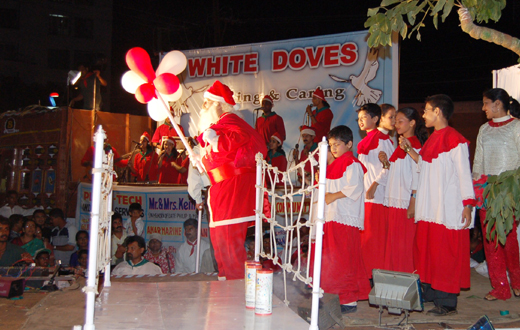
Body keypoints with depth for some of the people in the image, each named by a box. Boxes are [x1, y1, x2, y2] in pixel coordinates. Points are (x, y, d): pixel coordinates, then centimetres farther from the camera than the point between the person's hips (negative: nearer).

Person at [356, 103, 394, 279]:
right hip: (363, 194, 9)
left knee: (374, 235, -6)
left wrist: (375, 184, -20)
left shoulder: (382, 140, -8)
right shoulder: (365, 141, 19)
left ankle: (376, 273, 0)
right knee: (364, 234, 9)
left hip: (376, 194, -9)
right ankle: (365, 271, 15)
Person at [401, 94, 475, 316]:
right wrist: (410, 150, 11)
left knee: (446, 253, -3)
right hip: (428, 205, 9)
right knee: (427, 249, 12)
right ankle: (430, 293, 23)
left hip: (448, 207, -9)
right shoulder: (433, 138, 15)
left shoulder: (455, 139, -11)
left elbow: (464, 173, -12)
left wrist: (467, 204, -15)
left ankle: (447, 302, 4)